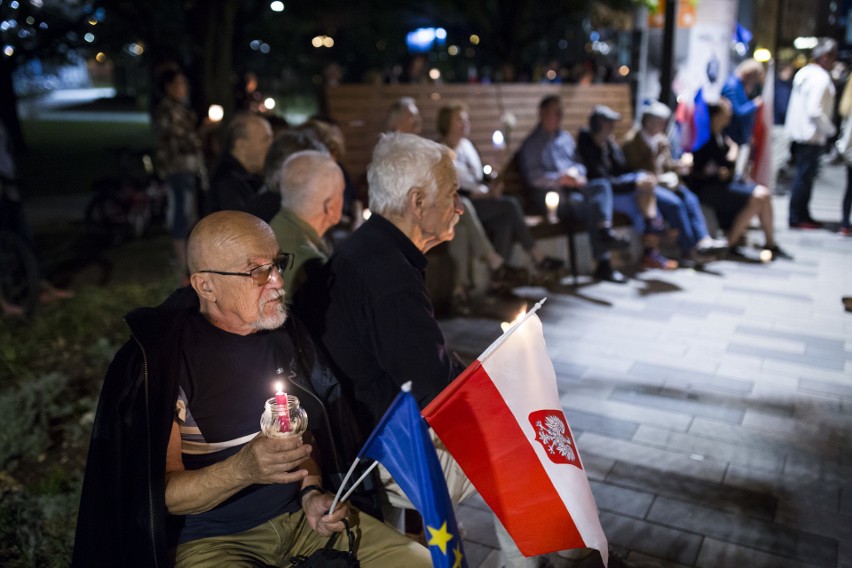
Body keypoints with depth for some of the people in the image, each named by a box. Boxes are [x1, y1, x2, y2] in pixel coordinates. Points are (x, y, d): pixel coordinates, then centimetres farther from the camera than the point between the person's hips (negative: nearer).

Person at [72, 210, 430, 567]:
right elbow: (161, 493, -13)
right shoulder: (160, 354, -14)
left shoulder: (286, 334, 2)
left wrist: (311, 493, -5)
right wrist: (243, 469, -30)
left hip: (299, 518, 6)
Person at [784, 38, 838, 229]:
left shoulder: (803, 73, 11)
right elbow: (815, 111, -23)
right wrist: (829, 129, -9)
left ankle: (802, 215, 22)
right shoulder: (821, 78, -17)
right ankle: (796, 218, 4)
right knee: (805, 176, -2)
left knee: (804, 175, 15)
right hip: (812, 136, -9)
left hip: (798, 132, 9)